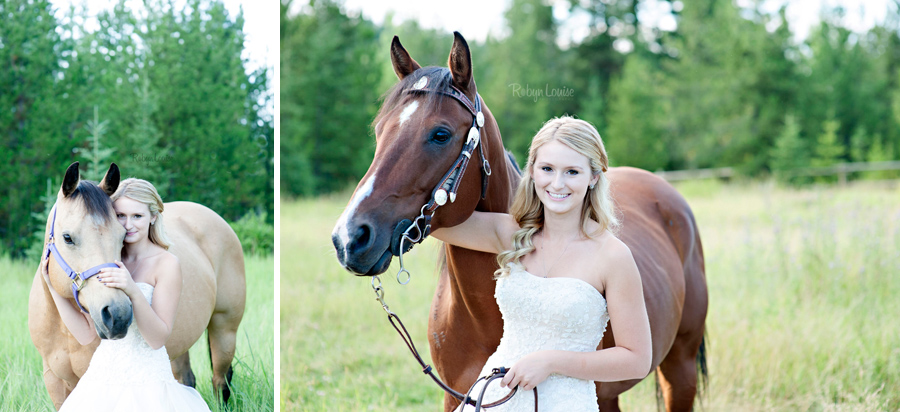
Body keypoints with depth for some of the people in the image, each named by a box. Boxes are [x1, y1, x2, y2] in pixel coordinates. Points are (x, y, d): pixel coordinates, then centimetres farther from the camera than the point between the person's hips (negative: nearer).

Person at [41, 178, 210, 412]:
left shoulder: (167, 264, -9)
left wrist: (134, 292, -28)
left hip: (146, 382, -5)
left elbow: (158, 339, -15)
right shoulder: (106, 262, 6)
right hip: (101, 379, 5)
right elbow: (86, 334, 5)